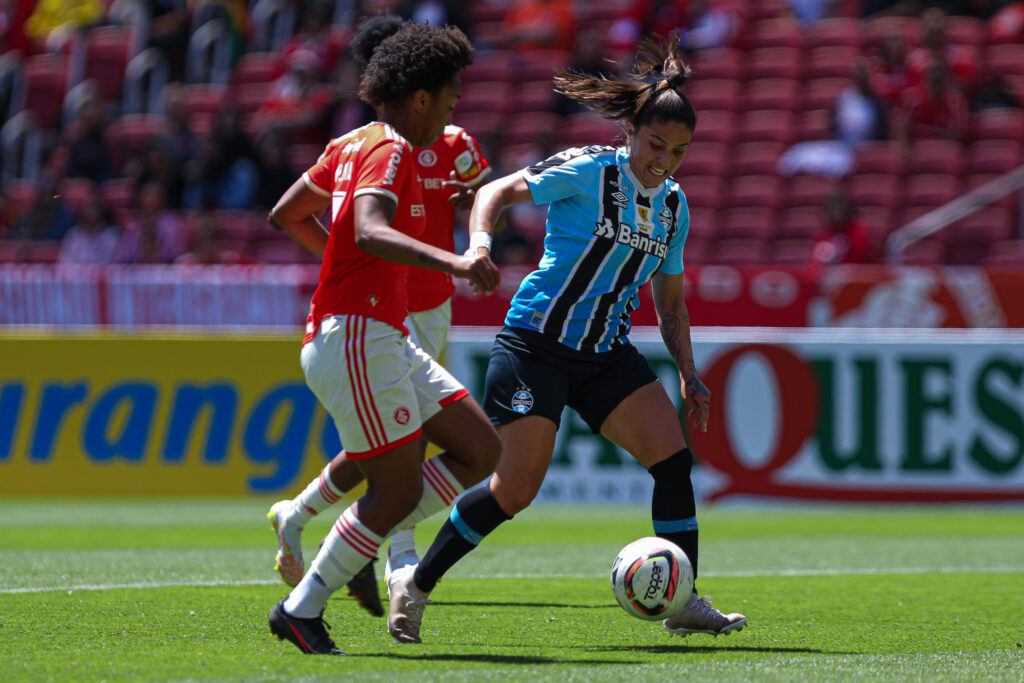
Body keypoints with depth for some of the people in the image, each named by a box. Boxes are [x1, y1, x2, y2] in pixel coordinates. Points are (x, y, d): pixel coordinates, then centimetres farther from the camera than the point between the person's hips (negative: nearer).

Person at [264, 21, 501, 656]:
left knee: (482, 449, 6)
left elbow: (285, 214, 25)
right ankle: (301, 610, 2)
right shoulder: (389, 151, -12)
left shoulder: (351, 145, 16)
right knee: (400, 490, -6)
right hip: (358, 336, -10)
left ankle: (361, 550, 8)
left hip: (387, 339, 10)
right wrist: (452, 262, -42)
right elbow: (370, 231, -31)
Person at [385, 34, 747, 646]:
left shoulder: (674, 206, 9)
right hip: (539, 341, -6)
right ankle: (416, 583, 8)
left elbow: (671, 301, 18)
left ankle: (683, 604, -2)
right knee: (517, 488, -10)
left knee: (674, 457, -10)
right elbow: (498, 192, -8)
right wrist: (480, 241, -27)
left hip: (608, 354, 6)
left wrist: (688, 373, 10)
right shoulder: (586, 172, -10)